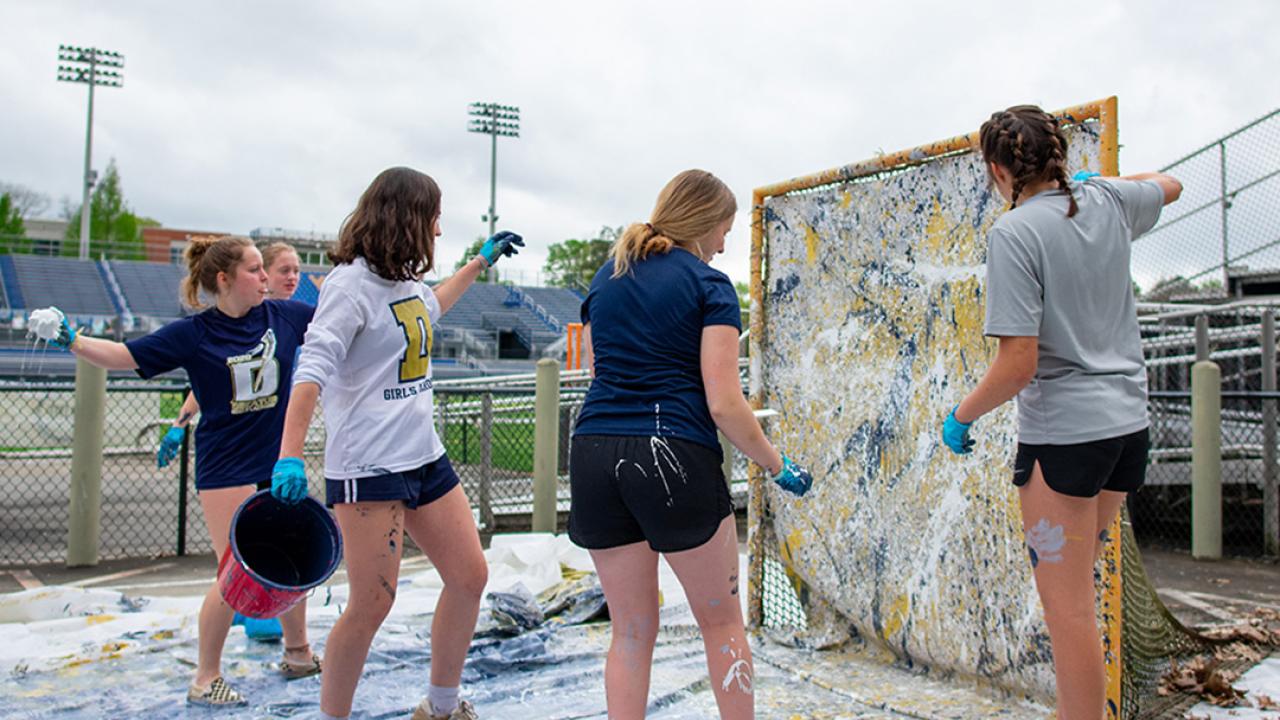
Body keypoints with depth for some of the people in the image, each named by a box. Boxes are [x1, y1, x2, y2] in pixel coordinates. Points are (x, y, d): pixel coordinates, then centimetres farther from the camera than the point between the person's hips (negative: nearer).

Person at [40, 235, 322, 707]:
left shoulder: (284, 315, -2)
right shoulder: (193, 334, -10)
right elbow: (125, 355, -11)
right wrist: (72, 340, -26)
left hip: (279, 464, 4)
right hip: (226, 469, -4)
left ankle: (297, 654, 35)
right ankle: (205, 679, 13)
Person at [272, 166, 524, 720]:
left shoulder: (405, 279, 12)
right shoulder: (351, 283, -13)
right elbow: (312, 370, -22)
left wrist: (481, 263, 43)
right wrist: (290, 457, -32)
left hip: (425, 458, 9)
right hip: (368, 467, -9)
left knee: (470, 576, 10)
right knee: (372, 604, -5)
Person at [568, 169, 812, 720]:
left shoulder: (606, 277, 15)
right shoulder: (709, 285, -2)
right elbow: (724, 405, -10)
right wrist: (778, 466, 1)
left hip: (593, 452, 5)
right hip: (673, 456, -5)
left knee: (631, 630, 15)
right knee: (722, 621, 13)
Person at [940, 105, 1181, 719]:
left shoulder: (1014, 231, -15)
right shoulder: (1109, 203, 5)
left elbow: (1018, 365, -21)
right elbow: (1169, 185, 31)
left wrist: (961, 416, -7)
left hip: (1061, 431, -8)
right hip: (1127, 423, 8)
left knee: (1068, 608, 2)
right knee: (1077, 588, 21)